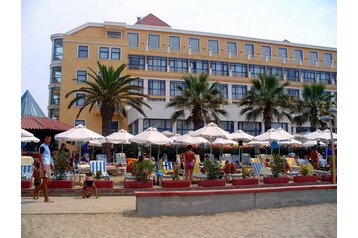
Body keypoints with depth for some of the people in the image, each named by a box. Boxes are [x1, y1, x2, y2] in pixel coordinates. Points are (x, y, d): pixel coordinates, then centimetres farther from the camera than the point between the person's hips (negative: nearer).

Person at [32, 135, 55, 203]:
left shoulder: (47, 146, 19)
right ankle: (46, 198, -2)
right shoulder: (42, 146, -10)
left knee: (48, 181, 12)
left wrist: (51, 164, 19)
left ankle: (35, 191, 22)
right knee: (45, 181, -6)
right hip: (44, 165, -10)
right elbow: (40, 157, -17)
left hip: (48, 165, 10)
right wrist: (43, 167, -22)